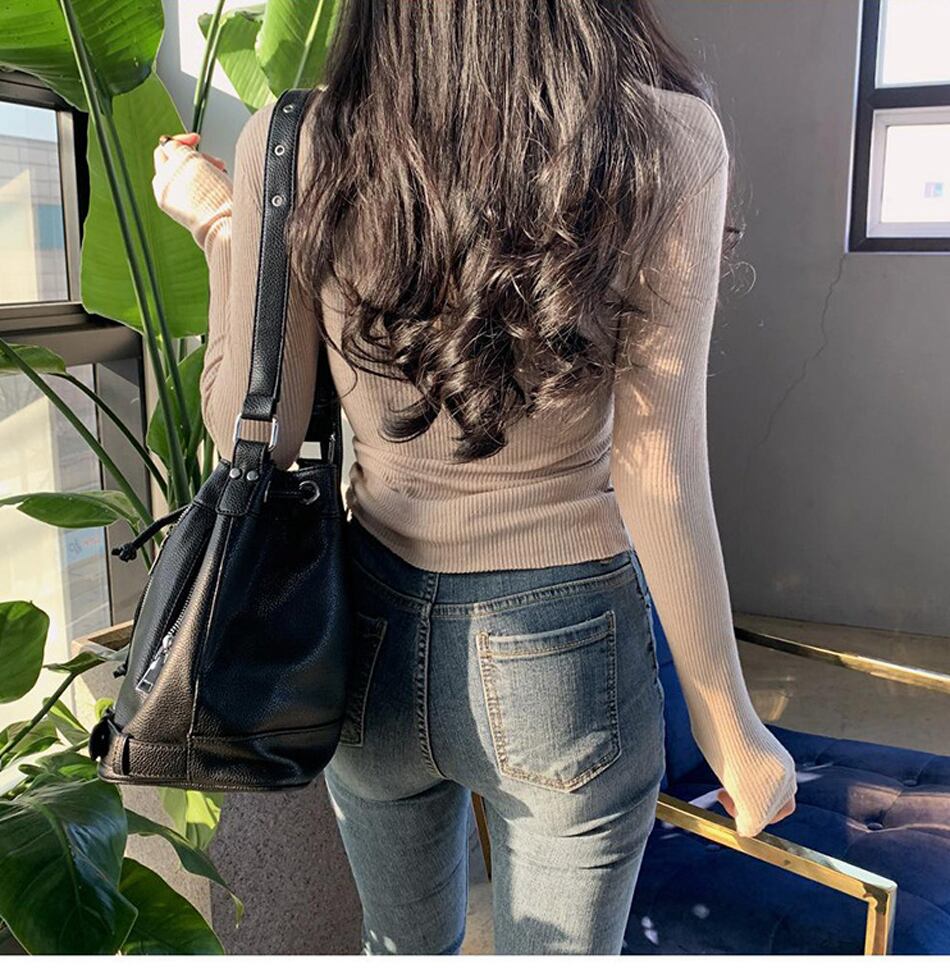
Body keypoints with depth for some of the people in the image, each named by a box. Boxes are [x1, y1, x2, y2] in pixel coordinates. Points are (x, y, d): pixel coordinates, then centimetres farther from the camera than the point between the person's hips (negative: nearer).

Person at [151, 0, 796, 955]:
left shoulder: (290, 144, -11)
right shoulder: (666, 142, -16)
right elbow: (658, 484, -16)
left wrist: (216, 225, 8)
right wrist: (731, 732, -3)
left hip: (375, 636, 3)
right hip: (562, 654, -2)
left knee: (404, 947, 30)